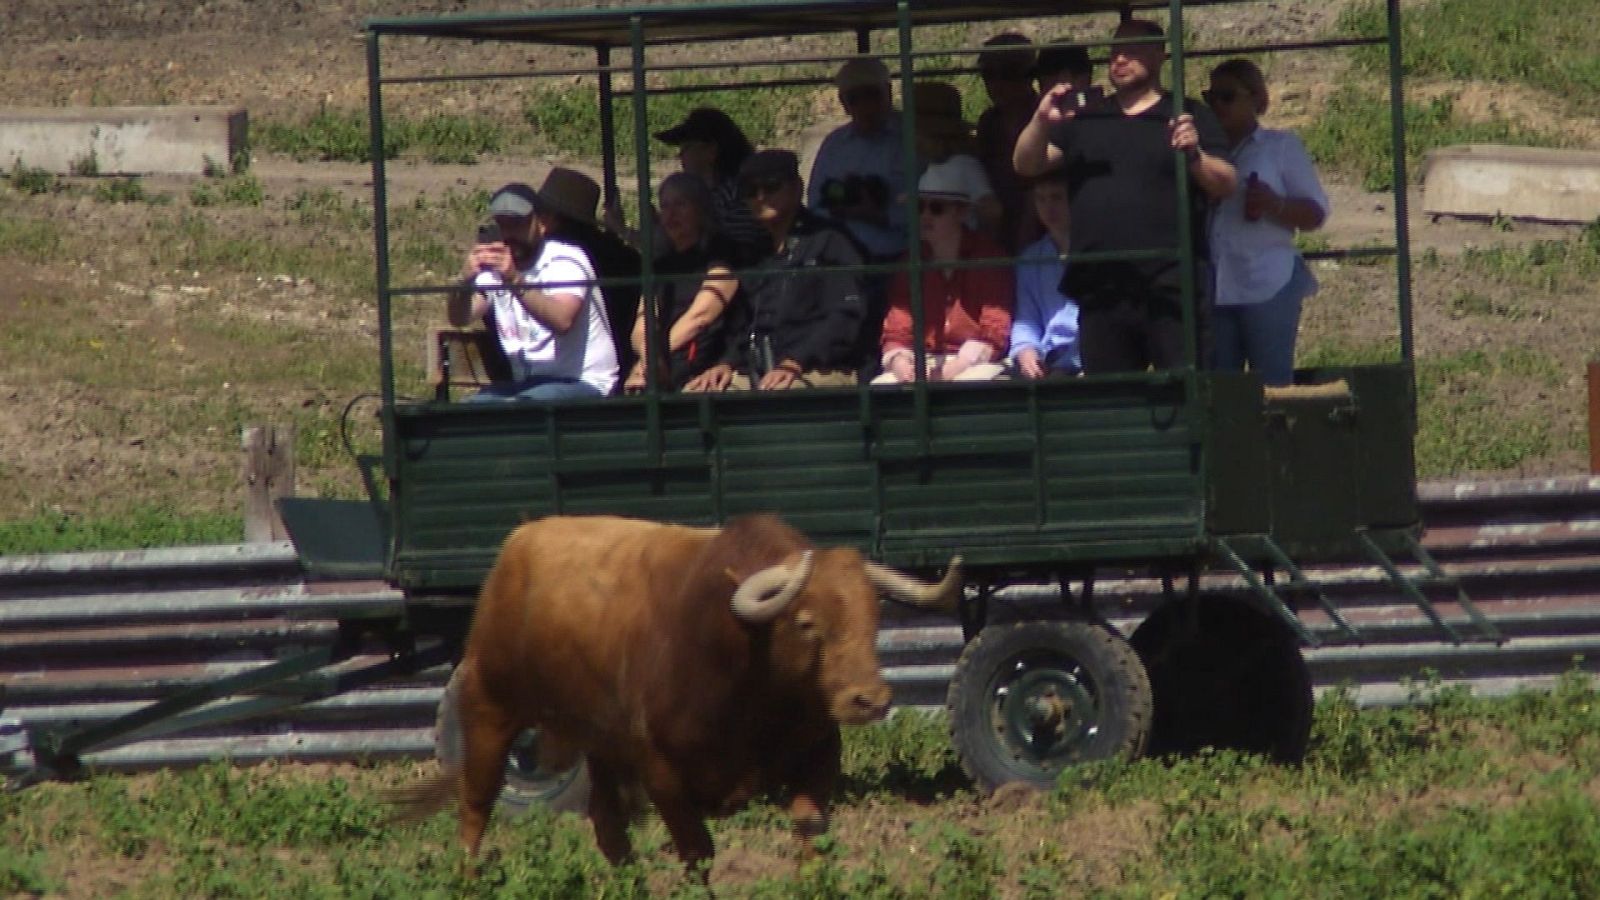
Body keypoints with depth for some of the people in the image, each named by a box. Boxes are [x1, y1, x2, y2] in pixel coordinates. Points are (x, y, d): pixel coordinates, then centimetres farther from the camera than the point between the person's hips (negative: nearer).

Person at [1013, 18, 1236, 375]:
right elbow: (1026, 165, 13)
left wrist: (1195, 156, -20)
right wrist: (1041, 122, -6)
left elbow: (1226, 185, 0)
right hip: (1100, 291, 4)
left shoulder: (1189, 118, 8)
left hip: (1173, 289, -4)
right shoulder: (1084, 120, 19)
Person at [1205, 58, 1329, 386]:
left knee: (1273, 384, -7)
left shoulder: (1281, 147, 11)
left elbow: (1315, 213, 5)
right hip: (1211, 291, 3)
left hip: (1267, 286, -3)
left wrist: (1275, 204, -13)